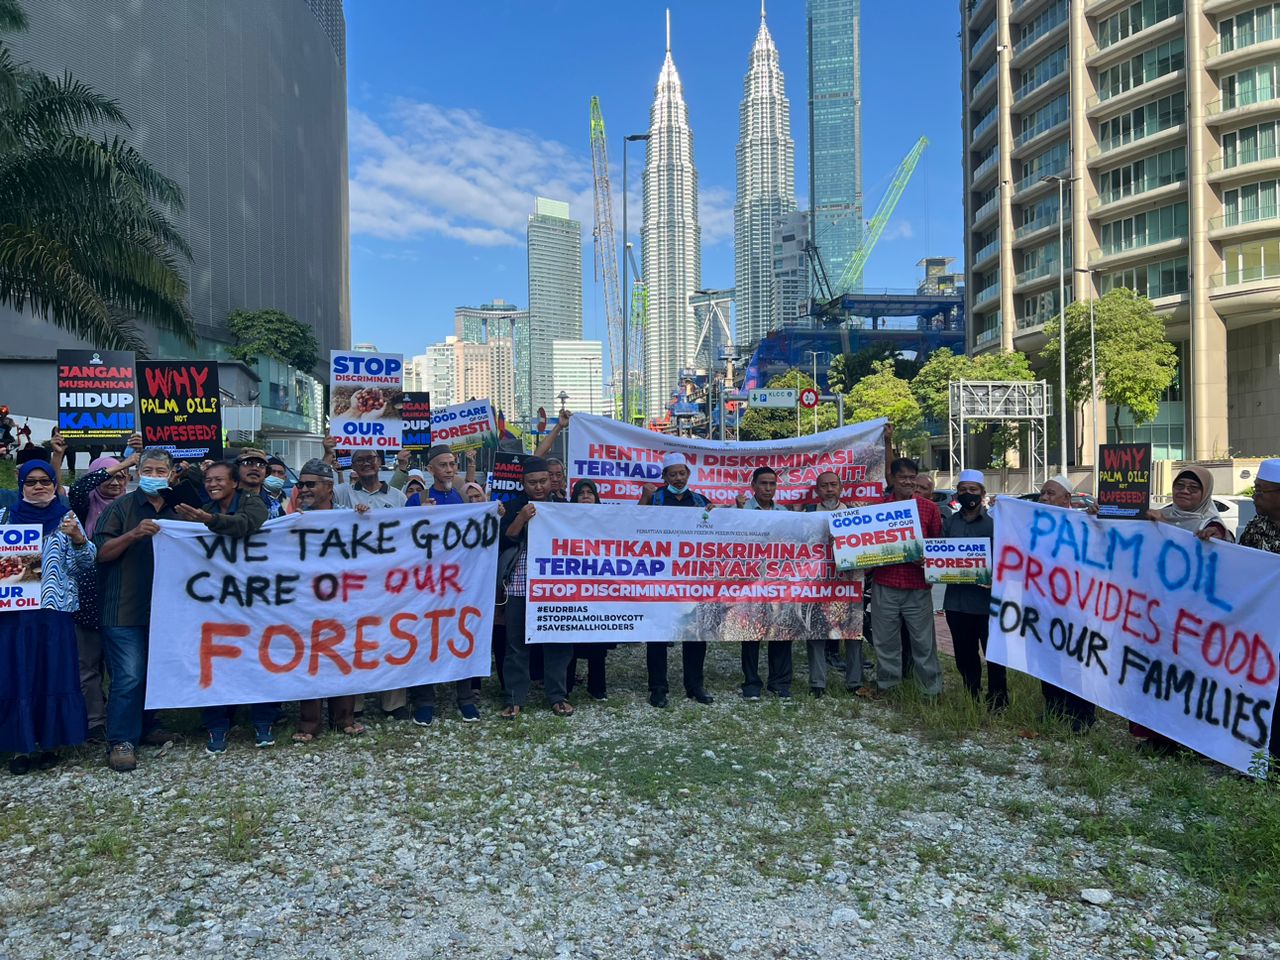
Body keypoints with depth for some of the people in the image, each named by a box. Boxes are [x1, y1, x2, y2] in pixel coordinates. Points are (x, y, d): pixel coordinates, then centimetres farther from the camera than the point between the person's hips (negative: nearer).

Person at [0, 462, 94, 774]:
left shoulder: (66, 518, 4)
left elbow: (87, 562, -2)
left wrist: (77, 536, -19)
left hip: (54, 608, -1)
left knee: (53, 674, 3)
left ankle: (48, 742, 15)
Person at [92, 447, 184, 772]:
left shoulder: (178, 511, 13)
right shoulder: (121, 507, 0)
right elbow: (102, 552, -7)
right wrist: (133, 534, -20)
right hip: (126, 608, -5)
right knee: (129, 675, -8)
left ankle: (146, 726, 29)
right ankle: (121, 741, 1)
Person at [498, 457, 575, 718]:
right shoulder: (515, 507, 5)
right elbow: (502, 540, -5)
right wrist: (521, 519, -16)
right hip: (521, 585, -1)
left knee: (558, 640, 5)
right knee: (517, 642, 4)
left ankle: (557, 696, 18)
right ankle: (515, 698, 14)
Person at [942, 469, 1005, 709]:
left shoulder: (994, 523, -3)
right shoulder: (949, 522, 10)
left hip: (986, 598, -4)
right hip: (956, 599, 4)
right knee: (964, 654, 14)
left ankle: (997, 701, 16)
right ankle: (971, 699, 28)